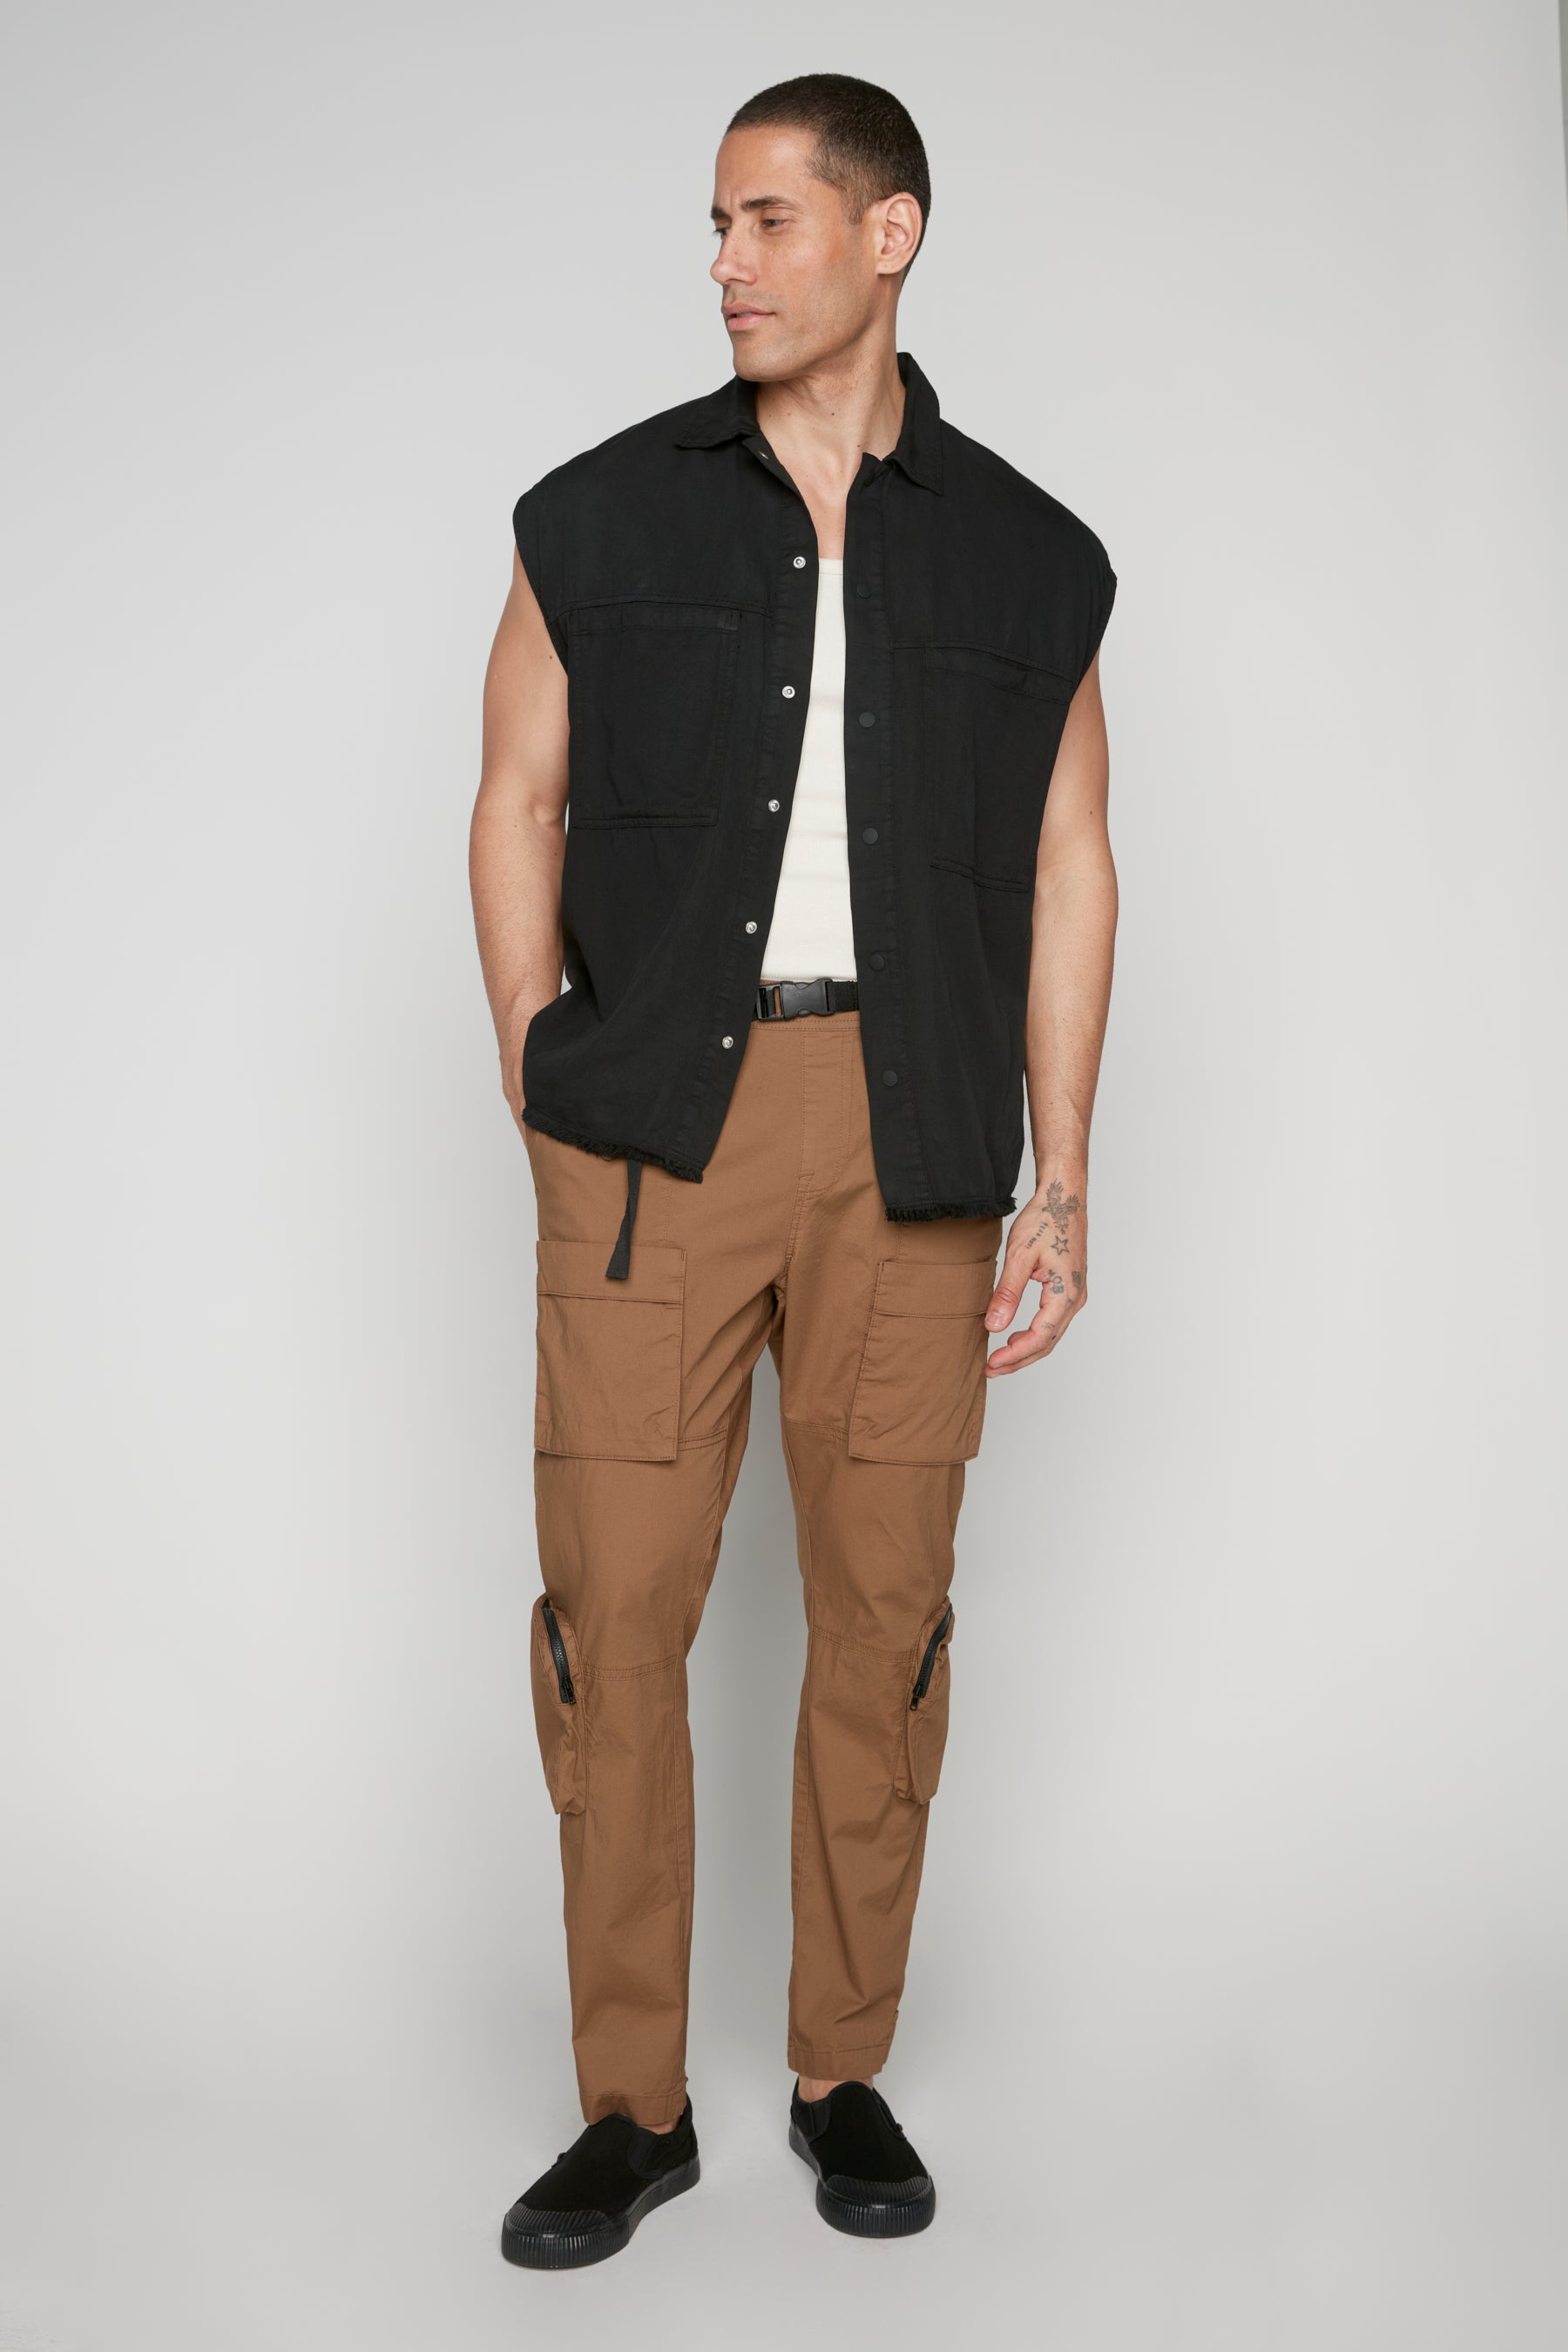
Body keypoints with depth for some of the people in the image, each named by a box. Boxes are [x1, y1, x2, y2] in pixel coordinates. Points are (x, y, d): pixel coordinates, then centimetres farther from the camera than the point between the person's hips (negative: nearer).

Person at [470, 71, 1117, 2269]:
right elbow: (521, 804, 11)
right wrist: (545, 1105, 2)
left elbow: (1067, 877, 8)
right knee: (615, 1595, -2)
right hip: (654, 1119, 0)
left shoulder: (1031, 561, 8)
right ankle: (633, 2103, 15)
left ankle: (846, 2072, 23)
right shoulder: (602, 516, 7)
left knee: (886, 1603, 5)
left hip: (910, 1128, 1)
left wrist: (1060, 1189, 3)